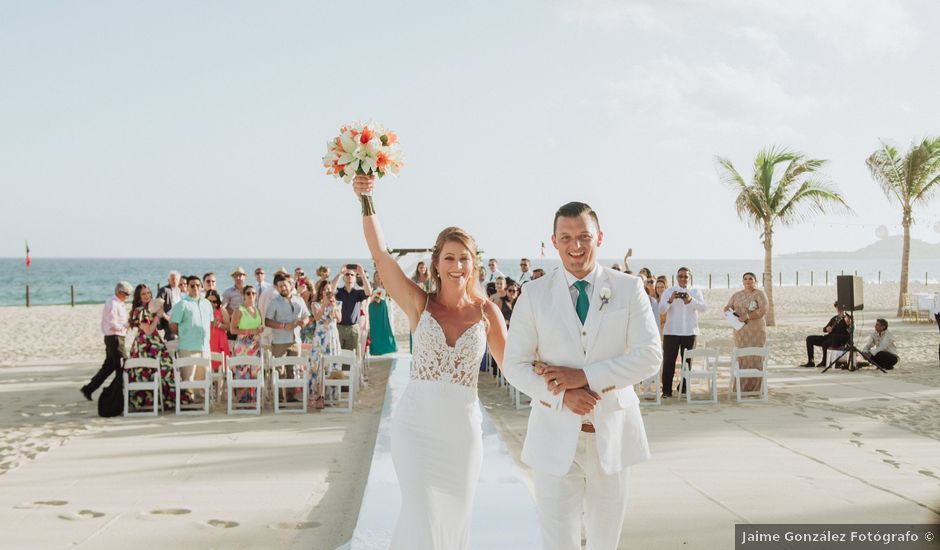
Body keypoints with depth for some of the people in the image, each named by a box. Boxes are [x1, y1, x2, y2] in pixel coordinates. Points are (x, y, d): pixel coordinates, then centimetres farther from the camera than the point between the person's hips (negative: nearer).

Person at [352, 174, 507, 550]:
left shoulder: (487, 311, -1)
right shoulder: (420, 304, -3)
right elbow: (379, 253, -12)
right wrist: (366, 200, -22)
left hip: (462, 427, 2)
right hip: (417, 423, -1)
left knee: (454, 515, 13)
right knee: (421, 516, -3)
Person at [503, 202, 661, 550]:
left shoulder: (629, 289, -1)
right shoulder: (534, 295, 0)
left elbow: (650, 356, -8)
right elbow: (514, 364, -1)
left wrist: (585, 376, -18)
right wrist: (563, 396, -17)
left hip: (612, 435, 1)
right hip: (556, 436, -1)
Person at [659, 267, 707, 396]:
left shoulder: (696, 292, 8)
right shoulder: (669, 291, 5)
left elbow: (703, 308, -8)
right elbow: (661, 310, -5)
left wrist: (691, 300, -26)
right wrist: (670, 300, -23)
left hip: (689, 331, 2)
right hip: (671, 331, -1)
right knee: (668, 361, -6)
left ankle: (684, 388, 17)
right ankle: (667, 390, -6)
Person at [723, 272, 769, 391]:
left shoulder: (760, 294, -2)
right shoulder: (737, 295, 13)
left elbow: (763, 310, -14)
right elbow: (727, 308, 15)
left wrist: (747, 316, -22)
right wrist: (730, 311, -9)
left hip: (756, 331, -4)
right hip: (741, 331, 4)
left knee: (756, 357, -4)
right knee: (741, 357, 0)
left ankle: (756, 387, 1)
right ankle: (741, 387, 3)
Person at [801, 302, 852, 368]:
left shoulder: (847, 317, -2)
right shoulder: (834, 318, 18)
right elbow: (824, 329, 16)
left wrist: (847, 322, -40)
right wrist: (827, 329, -8)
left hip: (837, 341, -7)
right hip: (829, 337, 7)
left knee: (825, 344, -36)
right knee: (809, 339, -6)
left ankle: (824, 362, -11)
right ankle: (810, 362, -8)